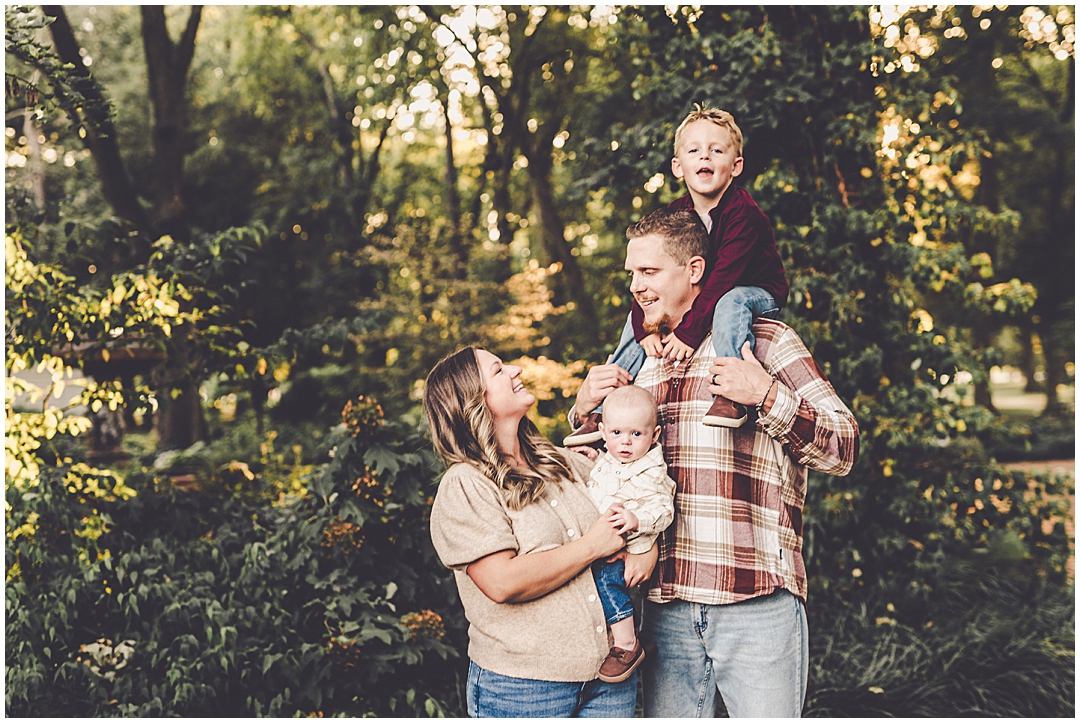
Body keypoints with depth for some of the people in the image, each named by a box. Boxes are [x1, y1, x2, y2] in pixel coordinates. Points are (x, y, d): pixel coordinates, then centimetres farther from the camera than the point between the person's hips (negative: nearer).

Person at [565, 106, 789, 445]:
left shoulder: (743, 214, -27)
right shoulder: (676, 215, -7)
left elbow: (723, 278, -34)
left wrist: (688, 331, -39)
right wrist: (645, 327, -26)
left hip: (757, 293, -7)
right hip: (699, 295, 7)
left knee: (730, 303, -40)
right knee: (638, 318, -2)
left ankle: (731, 395, -45)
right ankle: (603, 412, 0)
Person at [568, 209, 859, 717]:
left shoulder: (764, 339, 1)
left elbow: (843, 450, -2)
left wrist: (769, 397, -16)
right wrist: (584, 410, 6)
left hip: (757, 604, -4)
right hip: (665, 604, 4)